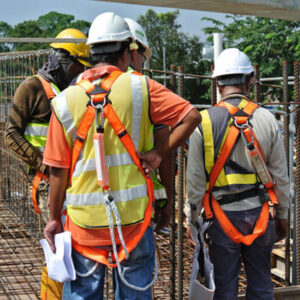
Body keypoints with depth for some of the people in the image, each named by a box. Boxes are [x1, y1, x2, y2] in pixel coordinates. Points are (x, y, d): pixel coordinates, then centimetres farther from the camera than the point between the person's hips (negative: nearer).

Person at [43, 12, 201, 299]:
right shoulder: (140, 88, -6)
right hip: (133, 217, -1)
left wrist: (54, 218, 10)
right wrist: (157, 153, -7)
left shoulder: (65, 101, -2)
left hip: (84, 221, 1)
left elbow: (58, 170, 1)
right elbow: (191, 116, -10)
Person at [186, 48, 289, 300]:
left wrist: (193, 218, 7)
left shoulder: (204, 122, -7)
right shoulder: (267, 119, -2)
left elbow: (195, 177, -5)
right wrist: (282, 216, 14)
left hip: (223, 216, -1)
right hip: (260, 213, 1)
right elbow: (280, 175, 3)